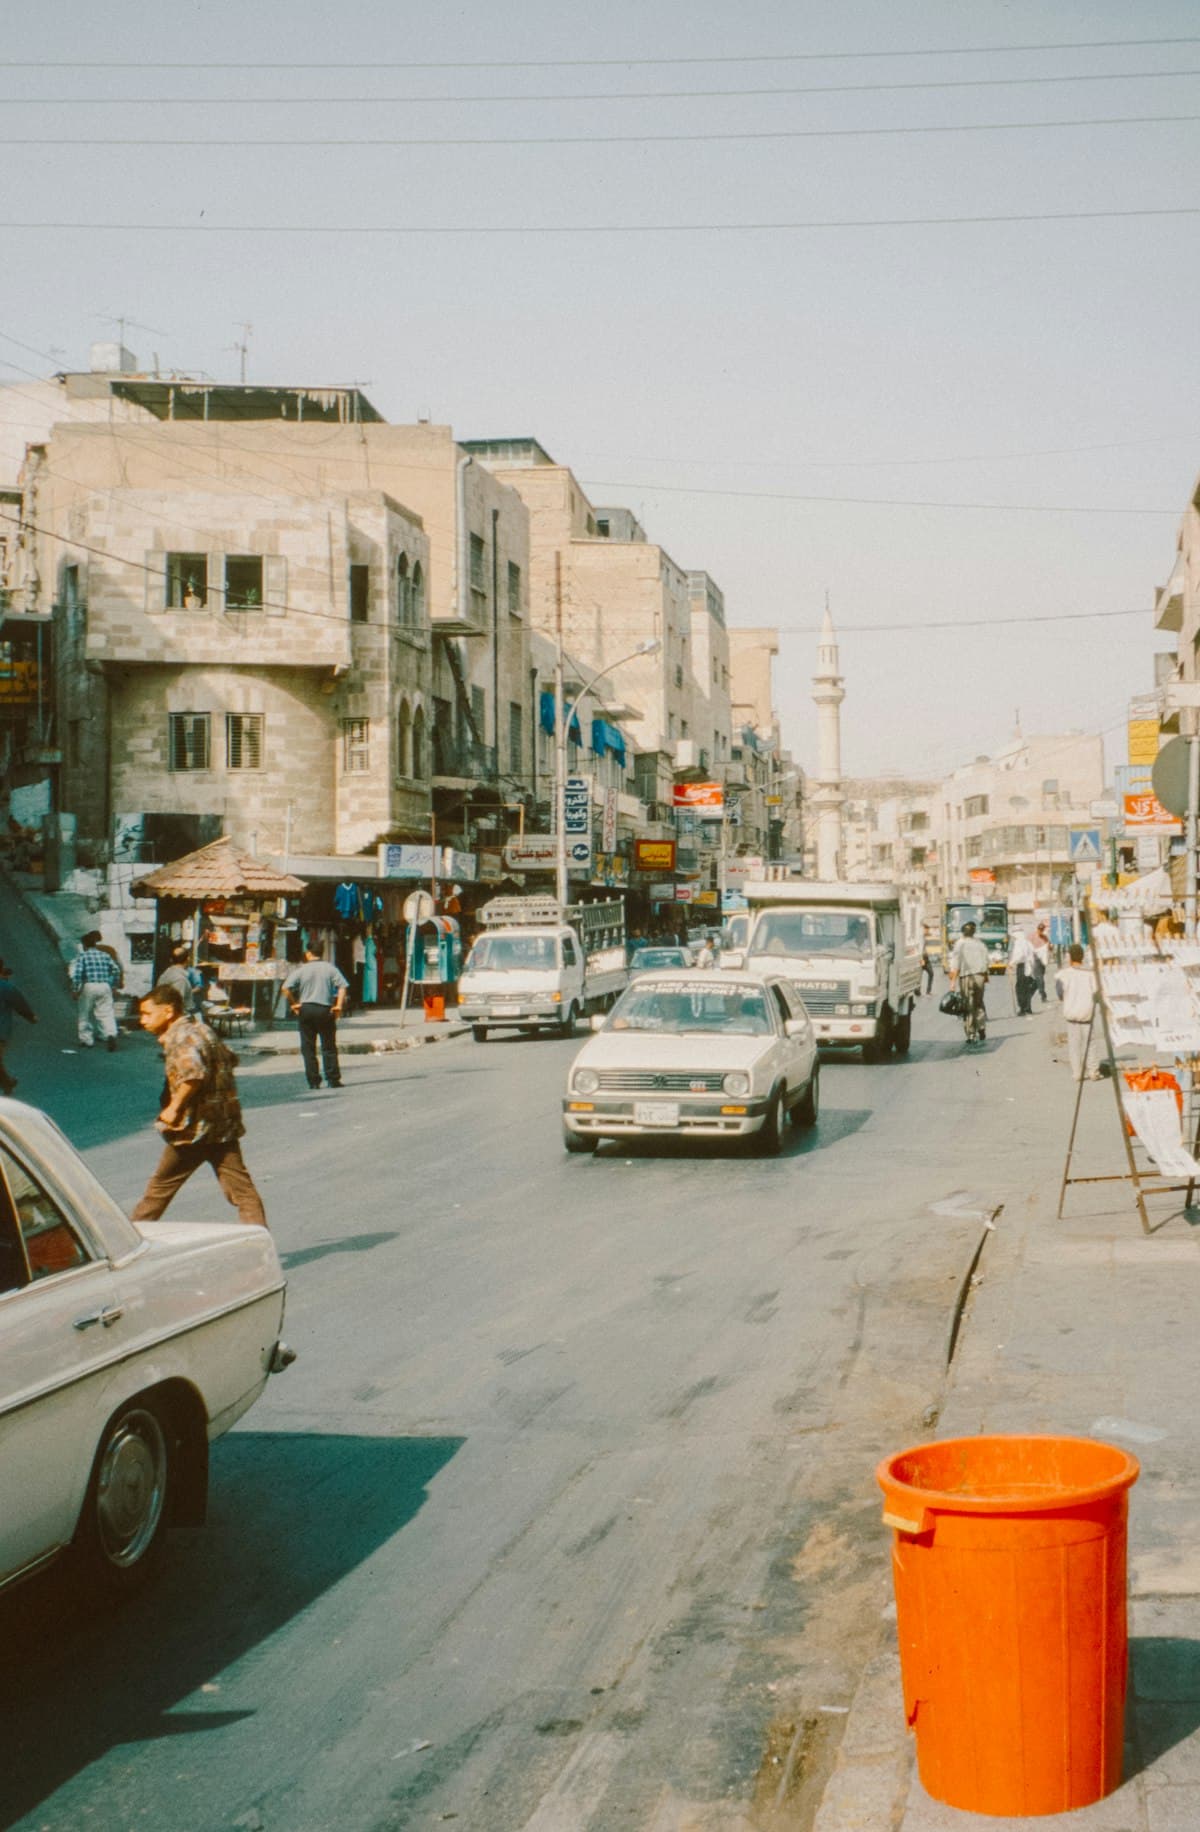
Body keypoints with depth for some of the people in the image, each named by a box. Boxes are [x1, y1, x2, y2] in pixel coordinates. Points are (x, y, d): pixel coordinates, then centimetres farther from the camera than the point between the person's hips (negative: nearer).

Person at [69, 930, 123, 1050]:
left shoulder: (82, 956, 0)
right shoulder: (105, 955, 11)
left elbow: (77, 974, -11)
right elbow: (116, 969, 7)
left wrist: (75, 989, -6)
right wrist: (114, 984, 16)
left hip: (88, 987, -2)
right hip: (105, 987, 2)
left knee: (85, 1014, 12)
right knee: (106, 1013, -2)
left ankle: (86, 1039, 16)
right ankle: (111, 1034, -26)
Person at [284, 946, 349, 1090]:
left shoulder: (301, 970, -1)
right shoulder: (329, 968, 1)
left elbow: (286, 988, -10)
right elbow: (342, 986, -8)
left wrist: (293, 1003, 0)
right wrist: (339, 1005, -8)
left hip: (306, 1009, 0)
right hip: (325, 1009, 0)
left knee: (308, 1048, 6)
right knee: (329, 1047, 7)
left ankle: (313, 1081, 3)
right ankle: (333, 1079, 3)